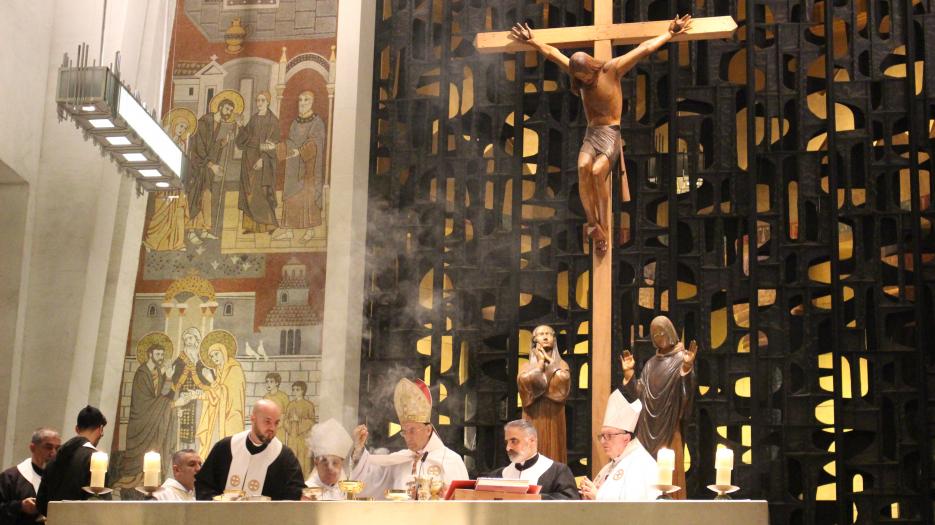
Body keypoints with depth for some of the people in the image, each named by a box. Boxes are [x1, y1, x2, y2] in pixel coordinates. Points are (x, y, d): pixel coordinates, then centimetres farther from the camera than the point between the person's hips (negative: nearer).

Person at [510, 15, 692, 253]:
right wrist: (532, 41, 24)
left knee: (597, 171, -31)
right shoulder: (577, 72, 9)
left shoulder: (612, 70, -4)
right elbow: (551, 52, 19)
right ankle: (592, 223, -27)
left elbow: (644, 49, -4)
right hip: (591, 134, 4)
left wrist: (670, 33, -3)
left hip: (611, 134, -4)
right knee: (583, 167, -31)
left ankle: (603, 229, -23)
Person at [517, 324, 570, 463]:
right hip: (534, 417, 0)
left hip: (553, 417, 0)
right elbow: (524, 381, -11)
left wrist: (548, 360, 0)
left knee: (553, 451, -4)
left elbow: (563, 380, -11)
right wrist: (540, 361, -1)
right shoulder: (527, 366, 12)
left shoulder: (561, 364, 12)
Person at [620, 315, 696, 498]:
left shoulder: (681, 358, -1)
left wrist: (687, 366, -31)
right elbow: (639, 393, 11)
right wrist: (628, 373, 2)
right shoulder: (651, 364, 16)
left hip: (669, 425, -5)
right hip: (648, 425, 6)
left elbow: (687, 390, -16)